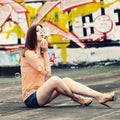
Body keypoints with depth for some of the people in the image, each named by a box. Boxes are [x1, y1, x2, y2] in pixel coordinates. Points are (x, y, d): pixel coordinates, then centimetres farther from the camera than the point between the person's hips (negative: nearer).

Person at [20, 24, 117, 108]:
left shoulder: (40, 53, 16)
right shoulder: (29, 54, -11)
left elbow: (47, 73, 4)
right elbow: (47, 73, -12)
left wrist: (44, 52, 1)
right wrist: (45, 52, -6)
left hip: (40, 93, 8)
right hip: (31, 98, -8)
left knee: (66, 80, -8)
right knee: (54, 80, -30)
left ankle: (100, 96, -17)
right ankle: (77, 98, -7)